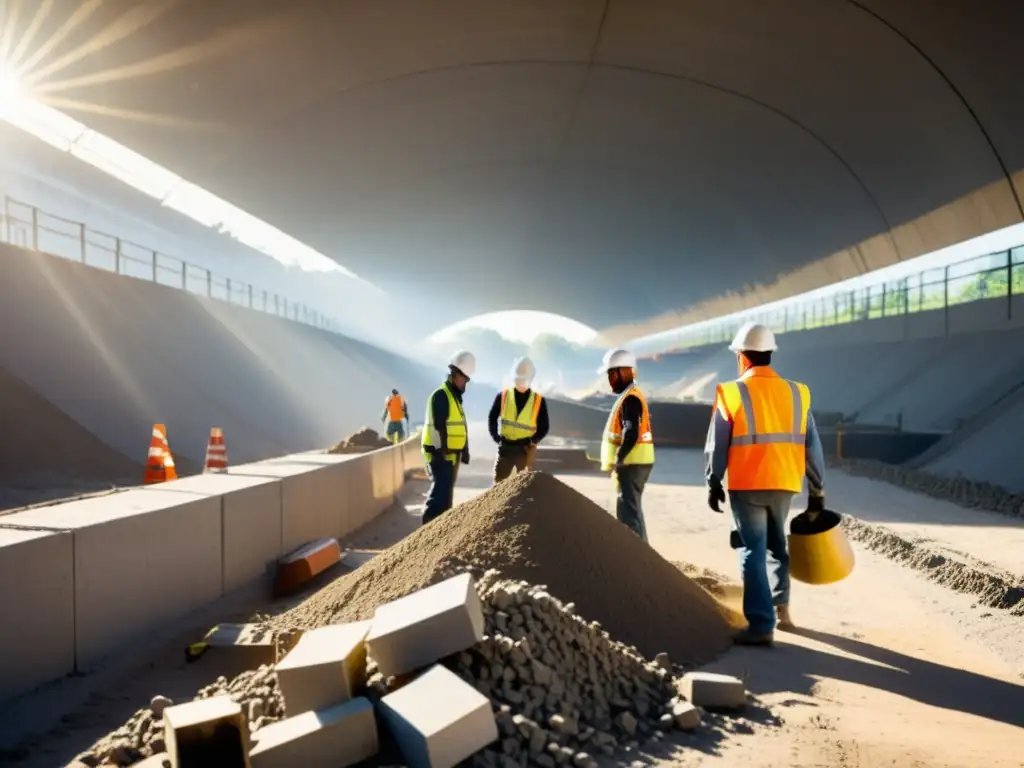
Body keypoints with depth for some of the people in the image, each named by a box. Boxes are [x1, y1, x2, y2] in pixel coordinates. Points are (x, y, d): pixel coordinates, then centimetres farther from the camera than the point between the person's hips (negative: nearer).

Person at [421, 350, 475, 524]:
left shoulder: (455, 397, 17)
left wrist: (465, 451, 17)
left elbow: (461, 427, 21)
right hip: (441, 455, -10)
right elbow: (438, 428, -21)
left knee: (446, 494, 14)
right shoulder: (441, 395, -15)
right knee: (440, 494, -15)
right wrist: (441, 454, -24)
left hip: (452, 455, 10)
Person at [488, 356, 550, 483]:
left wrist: (532, 441, -14)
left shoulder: (539, 401, -2)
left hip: (526, 448, -1)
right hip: (505, 447, 1)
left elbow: (544, 428, 2)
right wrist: (496, 437, -3)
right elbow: (492, 418, 10)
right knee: (499, 482, 3)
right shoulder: (503, 396, 0)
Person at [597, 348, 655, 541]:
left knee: (628, 511, -9)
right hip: (636, 462, 11)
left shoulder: (630, 398, -15)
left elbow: (631, 433, -26)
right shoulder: (632, 396, 18)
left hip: (632, 464, -11)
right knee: (632, 508, 18)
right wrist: (619, 460, 17)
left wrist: (618, 459, -20)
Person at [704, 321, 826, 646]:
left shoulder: (731, 393, -8)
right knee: (777, 545, 23)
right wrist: (816, 491, 13)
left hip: (746, 486, -4)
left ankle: (761, 626, 1)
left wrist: (713, 484, 7)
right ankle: (781, 607, 30)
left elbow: (716, 445, -5)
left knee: (753, 552, 2)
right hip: (784, 484, 4)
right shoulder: (796, 392, 3)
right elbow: (812, 446, 5)